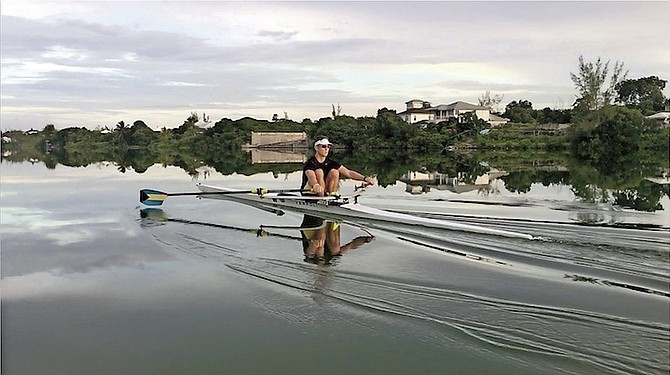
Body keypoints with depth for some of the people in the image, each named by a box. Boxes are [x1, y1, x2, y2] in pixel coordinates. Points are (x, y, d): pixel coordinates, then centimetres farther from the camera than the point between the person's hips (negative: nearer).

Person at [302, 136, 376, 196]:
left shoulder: (330, 162, 2)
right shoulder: (310, 163, -15)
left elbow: (348, 173, -8)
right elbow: (311, 177, -37)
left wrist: (365, 178, -23)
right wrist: (316, 185, -62)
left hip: (325, 191, 5)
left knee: (334, 172, -16)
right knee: (319, 171, -27)